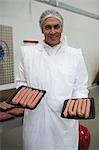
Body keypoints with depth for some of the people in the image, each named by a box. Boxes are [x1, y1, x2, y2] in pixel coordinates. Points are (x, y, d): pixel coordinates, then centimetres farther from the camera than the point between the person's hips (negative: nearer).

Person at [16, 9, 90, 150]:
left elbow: (80, 87, 2)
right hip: (35, 119, 1)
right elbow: (21, 81, 9)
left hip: (65, 120, 0)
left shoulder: (75, 54, -1)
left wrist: (78, 101, -17)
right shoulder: (28, 52, 1)